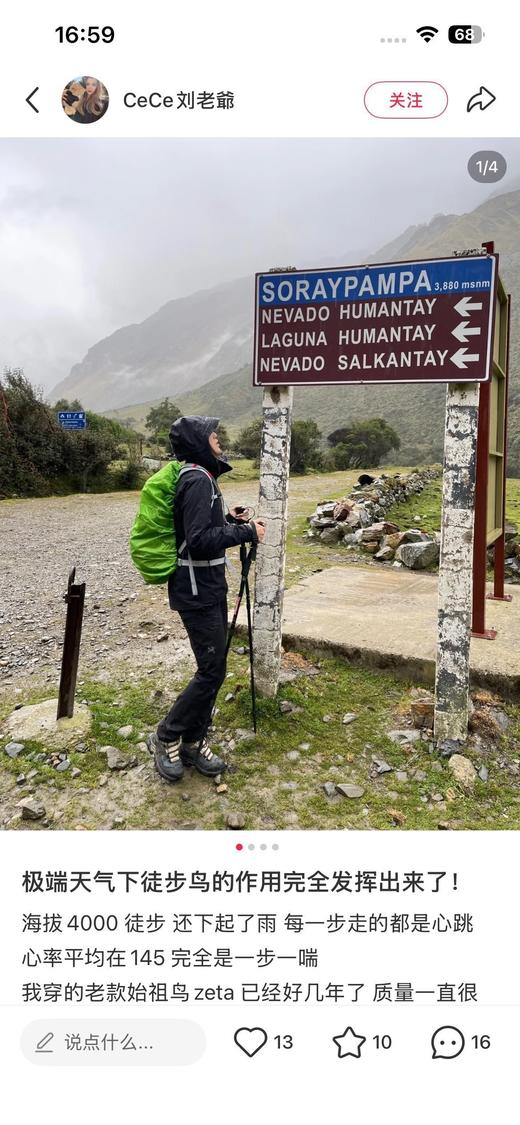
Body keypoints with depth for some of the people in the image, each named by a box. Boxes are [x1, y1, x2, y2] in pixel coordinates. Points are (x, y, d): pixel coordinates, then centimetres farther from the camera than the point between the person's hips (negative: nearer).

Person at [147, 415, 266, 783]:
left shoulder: (202, 476, 14)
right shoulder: (198, 480, -19)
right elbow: (199, 541, -26)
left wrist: (229, 521, 8)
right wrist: (246, 532, -19)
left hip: (211, 587, 10)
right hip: (197, 591, -10)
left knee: (214, 669, 13)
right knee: (211, 672, -5)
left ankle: (194, 742, 23)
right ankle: (166, 738, 11)